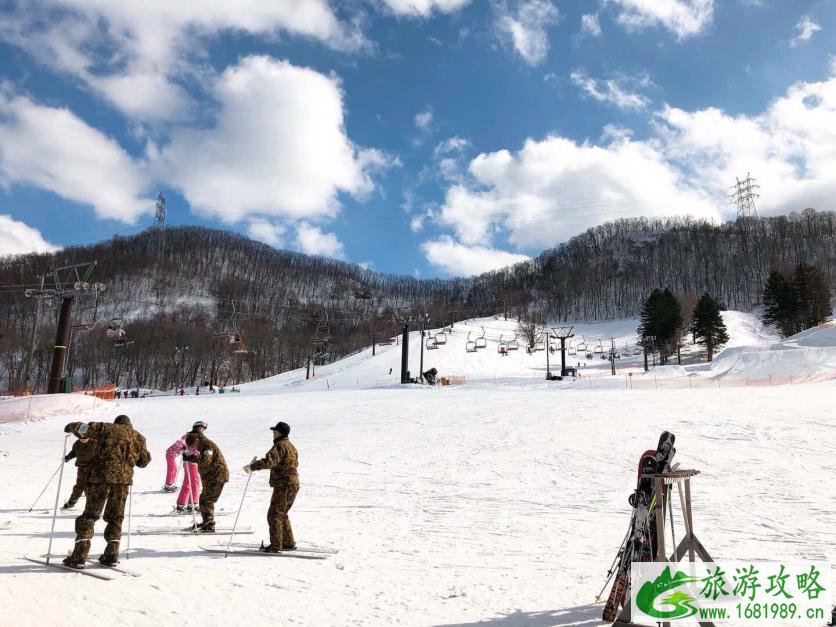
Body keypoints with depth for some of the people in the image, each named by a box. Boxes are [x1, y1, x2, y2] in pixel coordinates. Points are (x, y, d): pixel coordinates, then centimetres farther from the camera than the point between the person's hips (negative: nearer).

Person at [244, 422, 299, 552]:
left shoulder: (280, 445, -13)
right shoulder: (291, 446, 18)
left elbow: (270, 461, -29)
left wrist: (252, 466, -31)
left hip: (283, 485, -10)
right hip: (293, 484, 10)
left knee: (274, 514, -6)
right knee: (282, 514, 19)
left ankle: (275, 546, -7)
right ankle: (288, 543, 23)